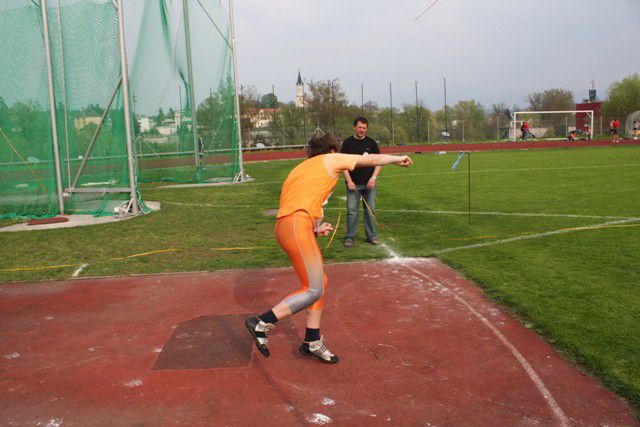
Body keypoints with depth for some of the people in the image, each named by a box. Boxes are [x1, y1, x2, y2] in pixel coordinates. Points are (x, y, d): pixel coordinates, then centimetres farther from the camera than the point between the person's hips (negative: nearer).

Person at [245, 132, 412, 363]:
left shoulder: (300, 169, 30)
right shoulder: (331, 160, 9)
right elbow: (373, 159, 15)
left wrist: (315, 228, 23)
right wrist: (398, 159, 32)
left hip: (284, 226, 9)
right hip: (297, 226, -9)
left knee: (320, 283, 14)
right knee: (314, 290, -7)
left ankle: (312, 342, 22)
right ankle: (261, 324, -4)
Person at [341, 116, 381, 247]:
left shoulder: (371, 143, 5)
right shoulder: (347, 143, 2)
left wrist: (373, 178, -9)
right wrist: (349, 181, -10)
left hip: (369, 184, 1)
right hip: (353, 184, -1)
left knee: (370, 210, 5)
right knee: (352, 211, -2)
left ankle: (371, 236, 15)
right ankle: (350, 237, 6)